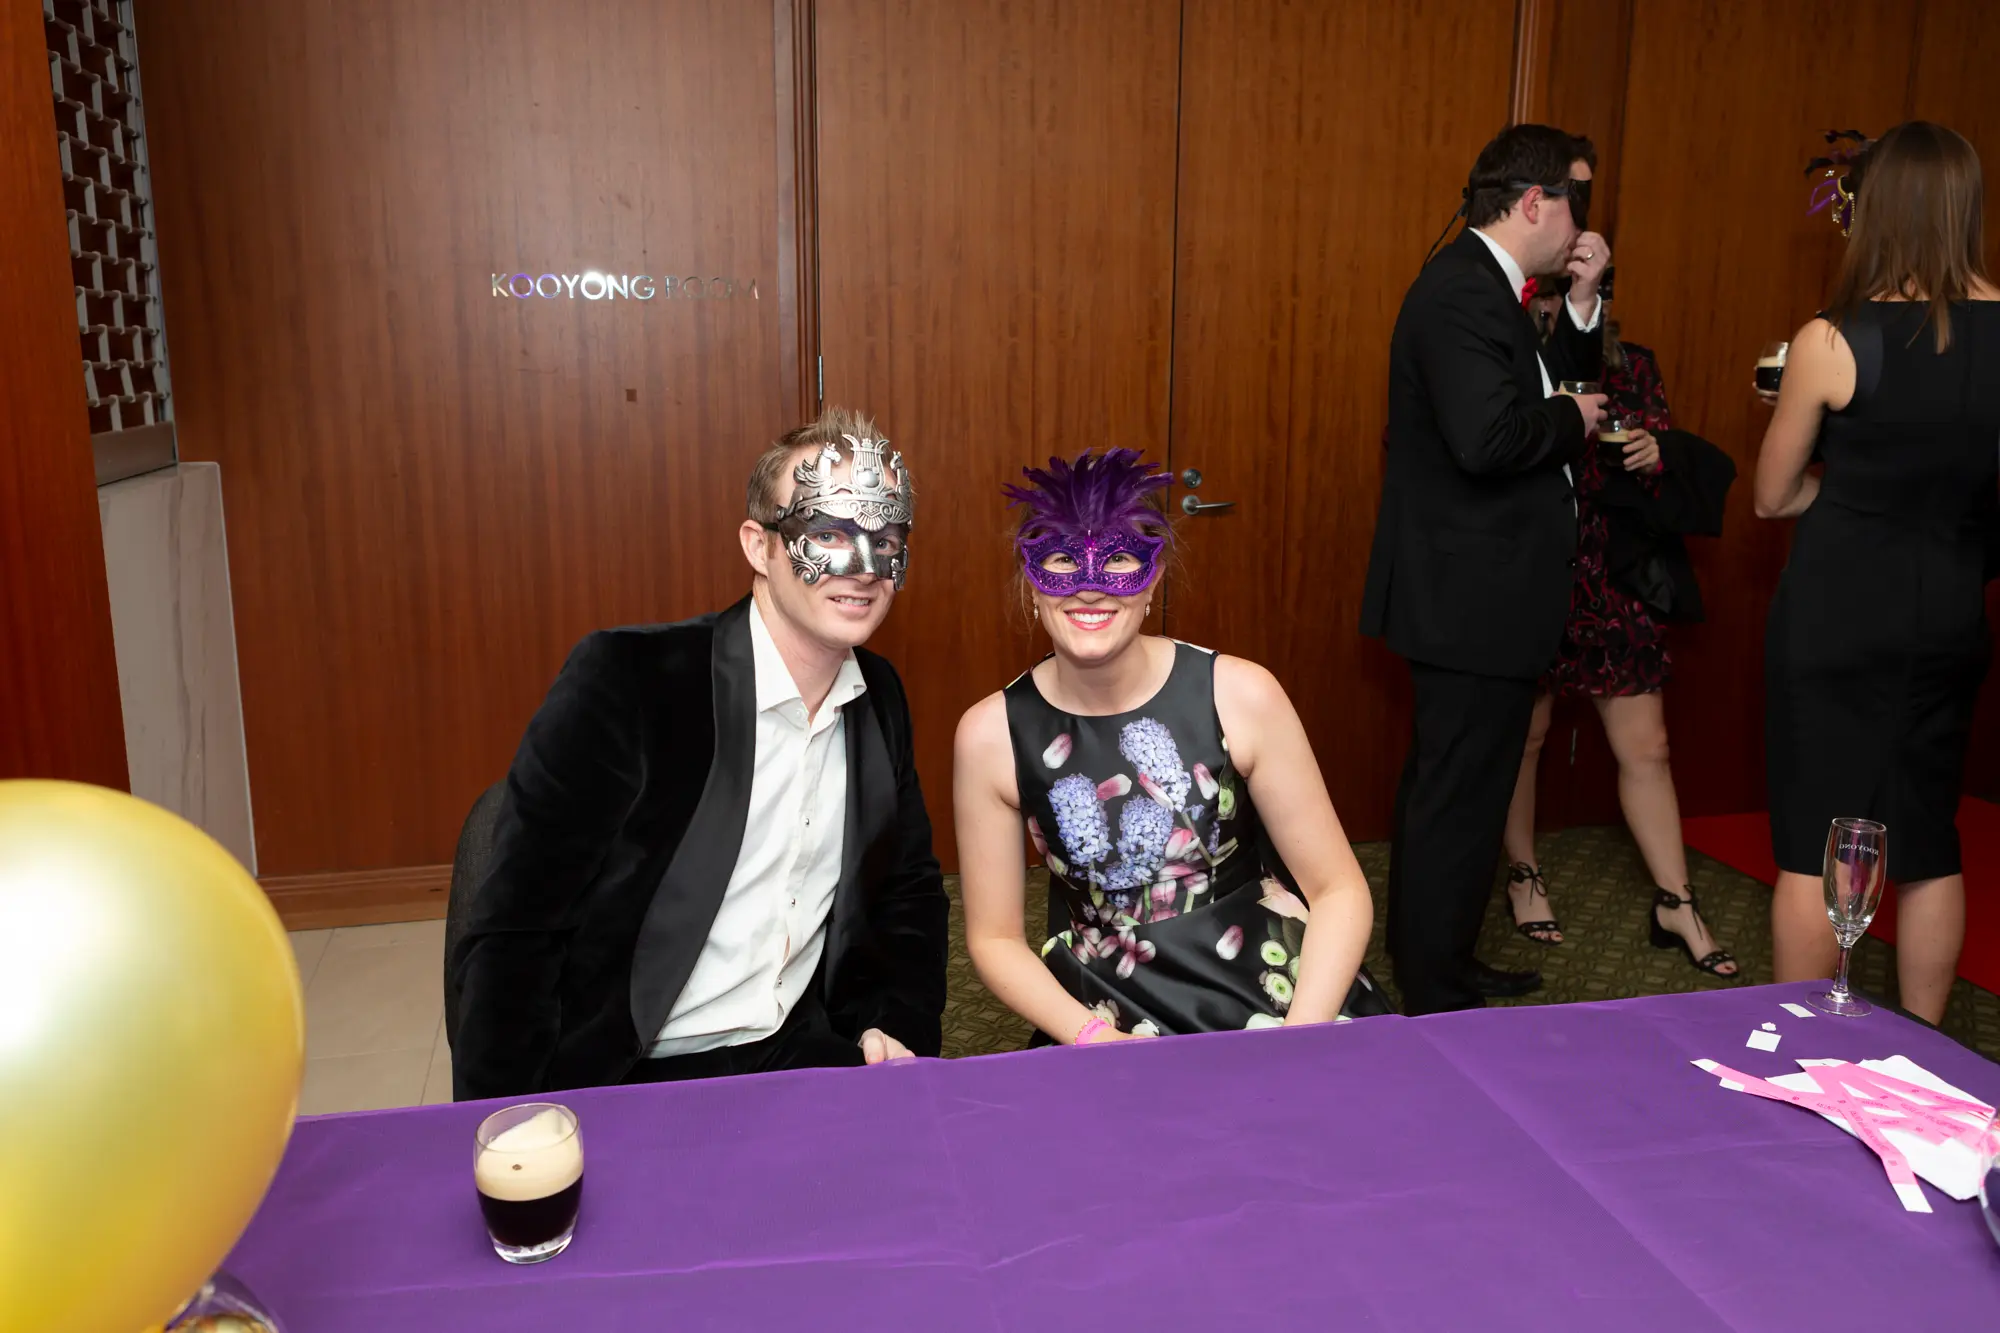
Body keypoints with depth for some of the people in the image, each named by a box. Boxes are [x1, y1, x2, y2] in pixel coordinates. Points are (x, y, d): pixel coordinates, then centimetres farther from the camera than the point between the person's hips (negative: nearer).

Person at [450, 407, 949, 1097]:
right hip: (620, 1084, -4)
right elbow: (512, 934, -14)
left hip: (801, 1055, 5)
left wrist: (894, 1025, 0)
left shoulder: (880, 697, 3)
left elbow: (909, 887, 15)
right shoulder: (623, 679, -16)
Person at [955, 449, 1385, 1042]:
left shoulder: (1242, 696, -10)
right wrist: (1091, 1036, -13)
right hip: (1112, 1012, 0)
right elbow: (995, 938, 1)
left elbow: (1340, 891, -3)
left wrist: (1298, 1044, -14)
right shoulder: (990, 735, -8)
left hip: (1271, 988, 0)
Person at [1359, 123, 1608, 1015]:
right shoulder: (1464, 291, -18)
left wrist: (1581, 303, 10)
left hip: (1465, 596, 11)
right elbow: (1486, 437, -30)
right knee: (1460, 801, -1)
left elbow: (1533, 394, 18)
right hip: (1473, 599, -11)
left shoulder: (1479, 286, 15)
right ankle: (1438, 1004, 12)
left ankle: (1430, 967, 35)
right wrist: (1571, 418, -12)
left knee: (1445, 790, 20)